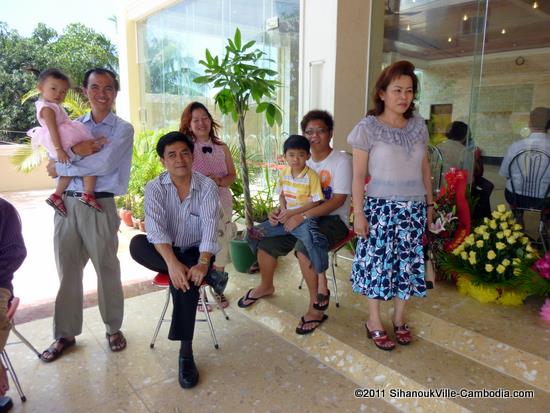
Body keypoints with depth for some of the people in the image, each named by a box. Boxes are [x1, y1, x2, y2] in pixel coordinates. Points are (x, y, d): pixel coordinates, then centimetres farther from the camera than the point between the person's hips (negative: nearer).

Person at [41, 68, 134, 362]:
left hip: (100, 206, -4)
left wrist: (61, 168, -6)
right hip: (66, 204, 4)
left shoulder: (123, 129, -2)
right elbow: (54, 162, 0)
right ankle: (65, 334, 27)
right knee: (67, 271, 12)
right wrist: (75, 149, -18)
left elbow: (104, 164, -15)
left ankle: (113, 328, 26)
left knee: (107, 270, 6)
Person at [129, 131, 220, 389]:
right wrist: (172, 263, -38)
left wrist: (202, 263, -37)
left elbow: (209, 227, -20)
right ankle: (205, 275, -27)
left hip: (195, 253, -2)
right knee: (137, 244, -29)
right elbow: (156, 228, -21)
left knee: (185, 279, -34)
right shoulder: (154, 188, -6)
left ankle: (186, 354, -23)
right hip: (164, 254, 2)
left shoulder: (207, 186, -8)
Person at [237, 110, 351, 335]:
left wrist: (302, 216, -27)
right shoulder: (303, 162, 11)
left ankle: (317, 306, -14)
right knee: (266, 241, -3)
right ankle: (266, 285, 26)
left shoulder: (341, 160, -9)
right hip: (302, 218, 7)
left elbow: (338, 200, -20)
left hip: (333, 220, -6)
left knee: (304, 248, -33)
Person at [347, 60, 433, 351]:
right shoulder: (367, 128, -8)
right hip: (381, 207, -4)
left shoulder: (418, 126, 6)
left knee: (408, 261, 9)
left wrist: (430, 203, 14)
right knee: (377, 262, 2)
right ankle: (374, 322, 18)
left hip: (413, 208, 5)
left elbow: (424, 168, 14)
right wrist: (358, 213, -12)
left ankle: (399, 318, 27)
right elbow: (358, 175, -8)